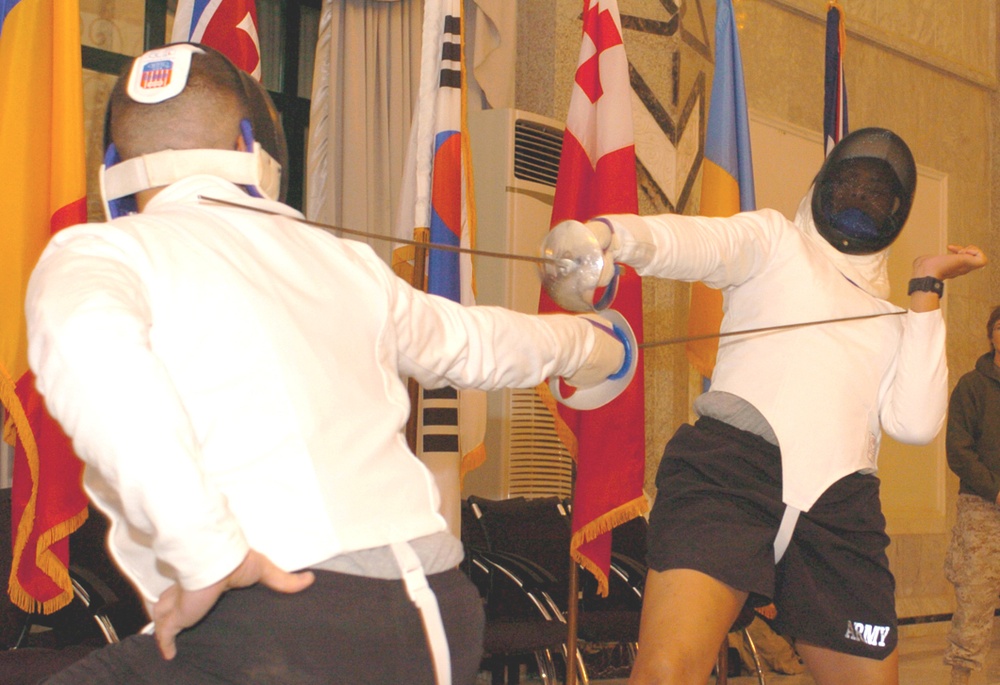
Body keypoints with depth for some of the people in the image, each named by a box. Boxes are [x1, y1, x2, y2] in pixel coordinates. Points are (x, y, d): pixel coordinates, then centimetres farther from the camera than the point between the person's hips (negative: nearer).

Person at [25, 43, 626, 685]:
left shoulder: (98, 250, 3)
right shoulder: (334, 259, 18)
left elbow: (89, 342, -22)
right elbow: (475, 340, 35)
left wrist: (207, 555, -20)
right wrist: (580, 342, 55)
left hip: (290, 626, -6)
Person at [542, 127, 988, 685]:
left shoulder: (893, 321, 27)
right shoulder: (774, 239, 16)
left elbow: (915, 424, 8)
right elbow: (694, 241, -7)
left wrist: (926, 290, 12)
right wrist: (604, 234, -29)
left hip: (838, 507, 5)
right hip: (731, 470, -5)